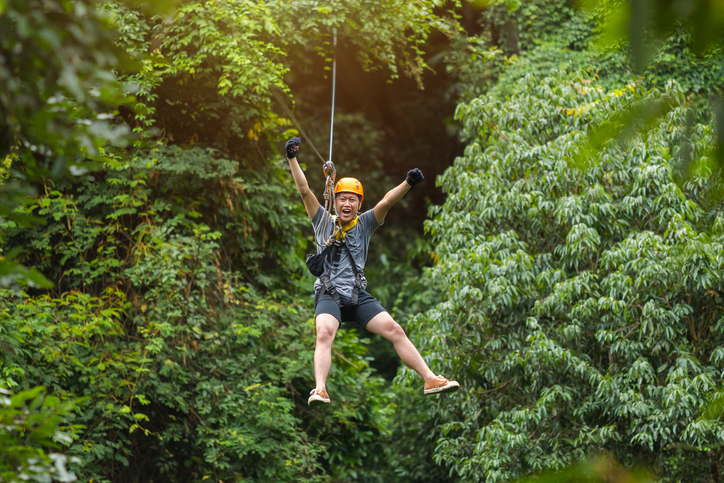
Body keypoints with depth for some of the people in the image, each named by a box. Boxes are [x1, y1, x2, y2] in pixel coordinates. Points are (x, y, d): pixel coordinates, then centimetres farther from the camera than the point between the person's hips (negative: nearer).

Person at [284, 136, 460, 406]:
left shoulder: (365, 224, 12)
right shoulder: (323, 222, 9)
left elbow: (386, 202, -3)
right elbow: (304, 191, 1)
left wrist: (408, 184, -19)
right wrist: (292, 159, -8)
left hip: (359, 296, 2)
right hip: (328, 295, -2)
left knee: (394, 330, -8)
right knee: (324, 333, -29)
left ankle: (429, 380, -6)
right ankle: (320, 390, -43)